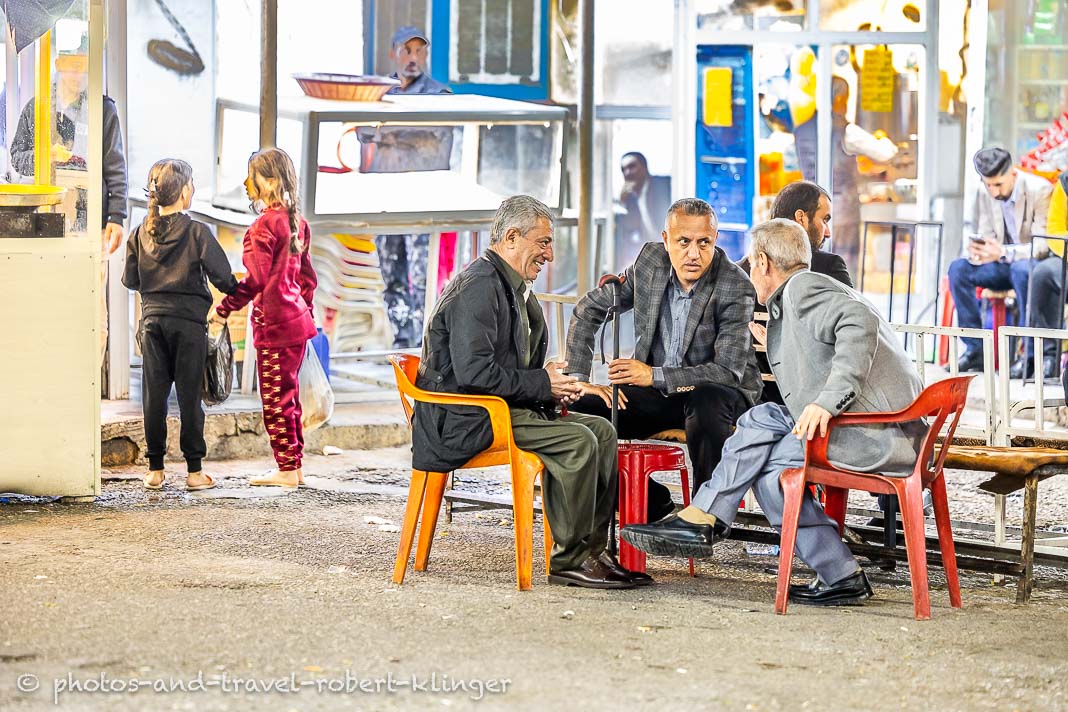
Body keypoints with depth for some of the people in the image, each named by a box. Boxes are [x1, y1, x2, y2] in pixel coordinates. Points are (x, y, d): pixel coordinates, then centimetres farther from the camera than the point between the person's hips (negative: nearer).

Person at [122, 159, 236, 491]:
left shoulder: (141, 233, 2)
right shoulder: (197, 232, -9)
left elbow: (130, 279, 9)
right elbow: (223, 277, -7)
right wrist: (237, 292, 13)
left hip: (152, 318, 3)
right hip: (189, 321, -3)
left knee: (154, 394, 7)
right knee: (189, 394, 3)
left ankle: (155, 469, 10)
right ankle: (194, 470, 6)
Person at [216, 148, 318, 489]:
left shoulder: (264, 225, -16)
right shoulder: (296, 222, 11)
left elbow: (255, 279, -19)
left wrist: (223, 309, -13)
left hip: (273, 323, -9)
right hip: (297, 319, 9)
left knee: (275, 400, -2)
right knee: (288, 396, 15)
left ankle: (287, 470, 0)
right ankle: (295, 467, 19)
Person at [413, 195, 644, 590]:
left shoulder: (514, 287, 18)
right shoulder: (479, 286, -16)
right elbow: (472, 372, -25)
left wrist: (552, 384, 3)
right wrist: (541, 384, -17)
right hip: (466, 419, -11)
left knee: (601, 430, 1)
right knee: (576, 441, -23)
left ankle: (594, 549, 0)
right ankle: (569, 560, -14)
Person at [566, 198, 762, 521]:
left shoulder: (736, 287, -20)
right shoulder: (650, 261, -6)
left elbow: (729, 370, -24)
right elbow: (587, 311, 5)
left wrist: (654, 375, -30)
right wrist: (580, 379, -5)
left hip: (720, 394, -5)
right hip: (657, 395, 5)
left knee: (705, 403, -40)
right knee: (580, 410, -15)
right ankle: (653, 506, -1)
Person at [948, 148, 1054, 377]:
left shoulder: (1040, 190, -18)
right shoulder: (985, 195, 0)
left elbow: (1042, 246, -22)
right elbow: (986, 236, 5)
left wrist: (1003, 252, -38)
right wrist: (977, 250, -22)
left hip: (1037, 264, -6)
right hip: (1005, 264, 6)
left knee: (1021, 270, -39)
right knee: (958, 268, -17)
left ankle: (1037, 353, -30)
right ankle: (975, 349, -12)